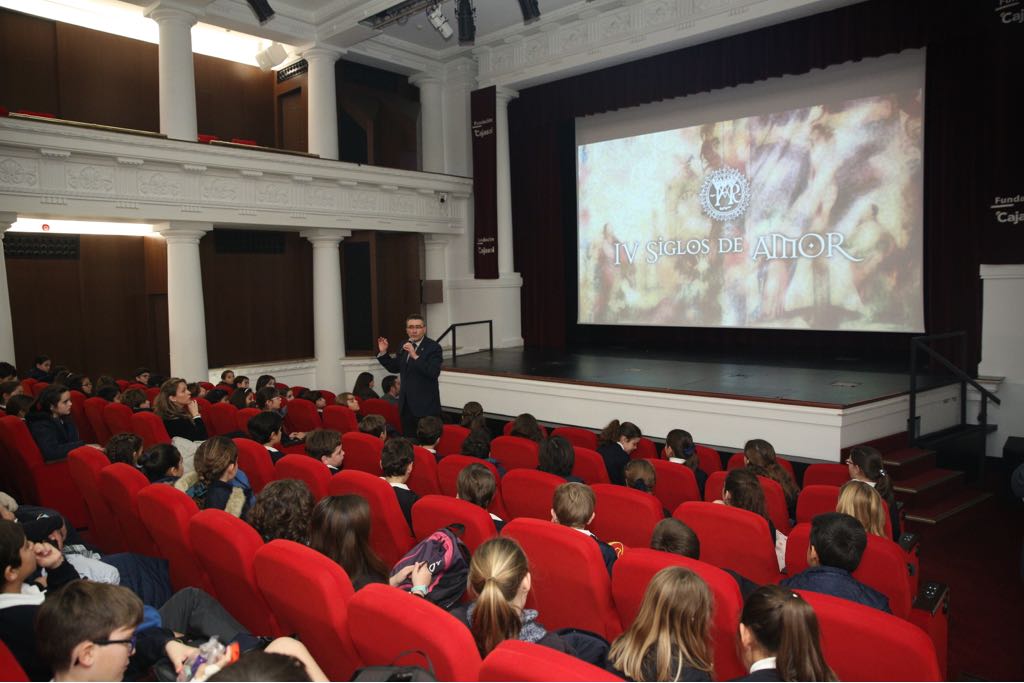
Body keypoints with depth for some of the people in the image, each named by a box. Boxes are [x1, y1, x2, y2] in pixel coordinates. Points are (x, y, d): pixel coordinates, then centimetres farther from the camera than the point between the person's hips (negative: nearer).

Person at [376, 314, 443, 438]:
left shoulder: (433, 347, -9)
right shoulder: (404, 345, 12)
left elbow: (434, 372, -22)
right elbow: (394, 367, 19)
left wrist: (415, 356, -30)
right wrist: (383, 353, 5)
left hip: (425, 405, -6)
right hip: (406, 403, 7)